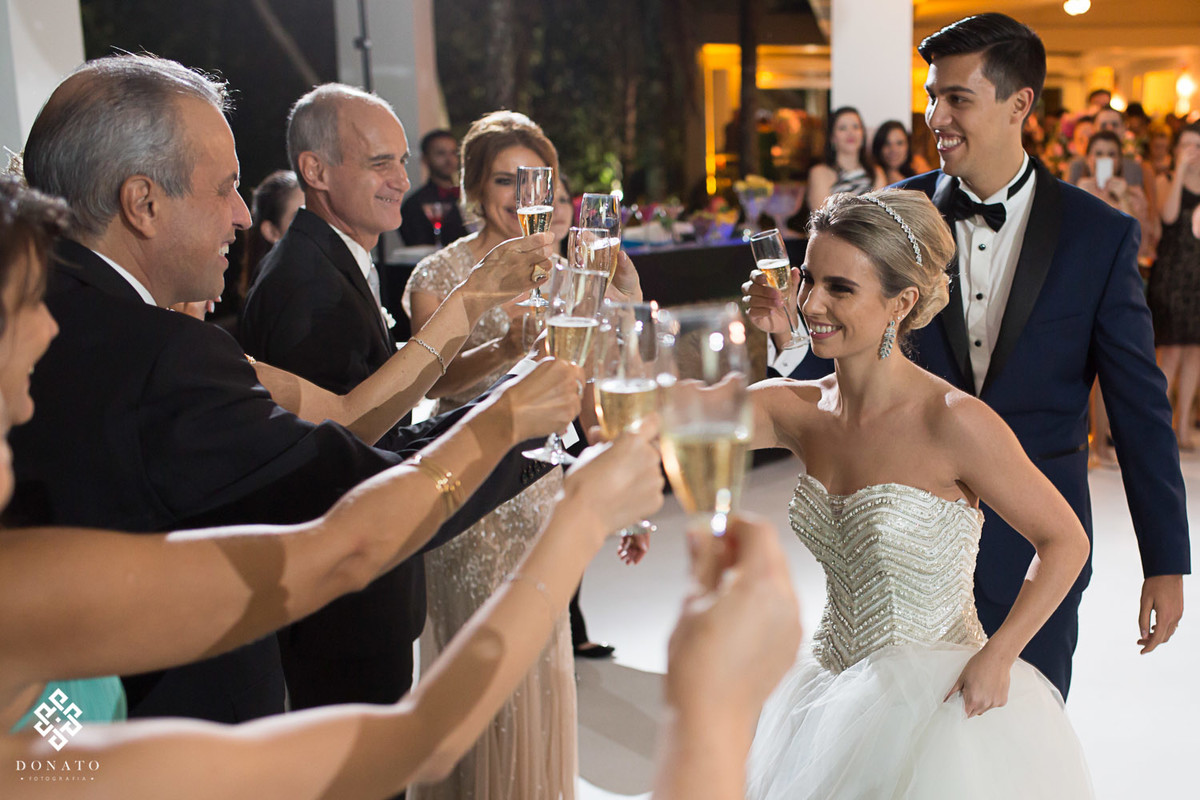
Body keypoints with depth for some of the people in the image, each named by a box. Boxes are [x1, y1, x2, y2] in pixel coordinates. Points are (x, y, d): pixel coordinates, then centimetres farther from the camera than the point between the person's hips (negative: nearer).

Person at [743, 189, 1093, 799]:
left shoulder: (954, 422, -19)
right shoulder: (797, 409, -4)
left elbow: (1065, 541, -10)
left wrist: (995, 658, -18)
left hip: (940, 704, -6)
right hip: (836, 699, 6)